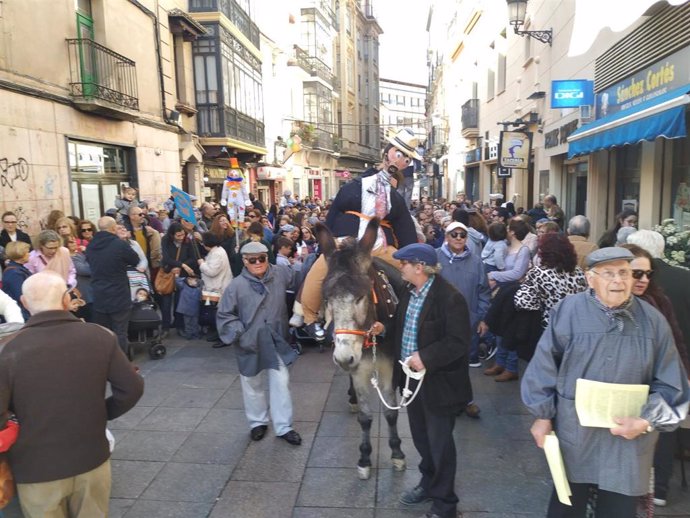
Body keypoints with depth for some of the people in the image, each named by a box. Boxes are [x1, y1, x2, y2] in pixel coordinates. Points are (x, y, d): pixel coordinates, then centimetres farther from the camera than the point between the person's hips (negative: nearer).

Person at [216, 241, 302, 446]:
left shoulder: (280, 274, -7)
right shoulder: (237, 285, -14)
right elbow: (224, 315, -7)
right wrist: (239, 335, -15)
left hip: (276, 342, 1)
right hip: (250, 343, -1)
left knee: (281, 382, 6)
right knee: (253, 385, 16)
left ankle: (283, 426, 22)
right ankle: (257, 422, 38)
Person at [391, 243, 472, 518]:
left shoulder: (449, 298, -22)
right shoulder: (409, 293, 3)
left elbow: (458, 342, -24)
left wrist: (426, 357, -29)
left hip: (438, 382, -7)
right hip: (412, 377, 8)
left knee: (440, 443, 8)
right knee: (421, 437, 23)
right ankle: (429, 483, 45)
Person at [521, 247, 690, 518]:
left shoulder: (653, 320, -4)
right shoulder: (568, 310, -11)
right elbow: (544, 368, -4)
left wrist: (647, 422, -11)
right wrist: (542, 415, -1)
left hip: (629, 440, 2)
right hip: (574, 433, -1)